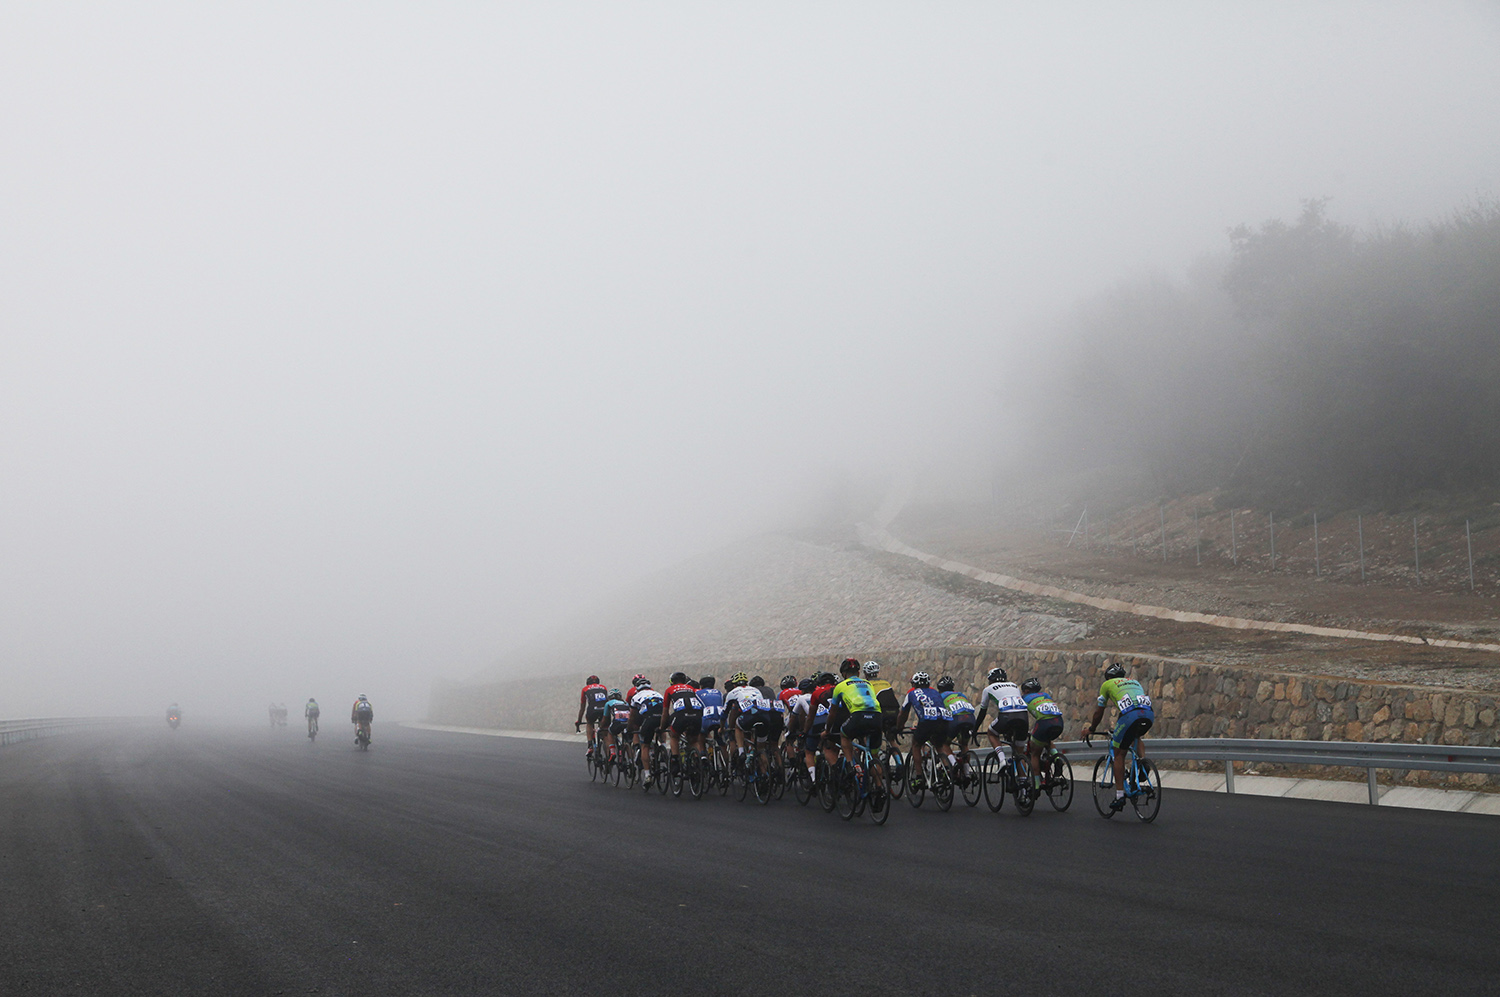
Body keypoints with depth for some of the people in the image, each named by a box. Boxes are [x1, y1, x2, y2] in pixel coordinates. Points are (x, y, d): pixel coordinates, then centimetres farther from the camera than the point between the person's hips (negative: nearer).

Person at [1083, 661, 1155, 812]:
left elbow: (1098, 713, 29)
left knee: (1119, 754, 10)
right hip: (1149, 714, 5)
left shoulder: (1107, 684, 24)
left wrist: (1091, 730, 45)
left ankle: (1120, 795, 5)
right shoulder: (1134, 681, 37)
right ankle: (1142, 756, 13)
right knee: (1135, 736, 39)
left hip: (1130, 715, -5)